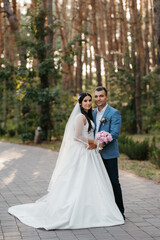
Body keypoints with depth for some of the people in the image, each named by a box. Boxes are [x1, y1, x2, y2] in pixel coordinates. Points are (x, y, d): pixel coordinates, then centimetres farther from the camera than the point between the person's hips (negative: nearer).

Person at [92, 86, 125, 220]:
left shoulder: (114, 113, -7)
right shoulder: (93, 113, 13)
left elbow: (114, 133, -15)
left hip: (109, 153, -6)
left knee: (113, 181, -3)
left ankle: (120, 212, 6)